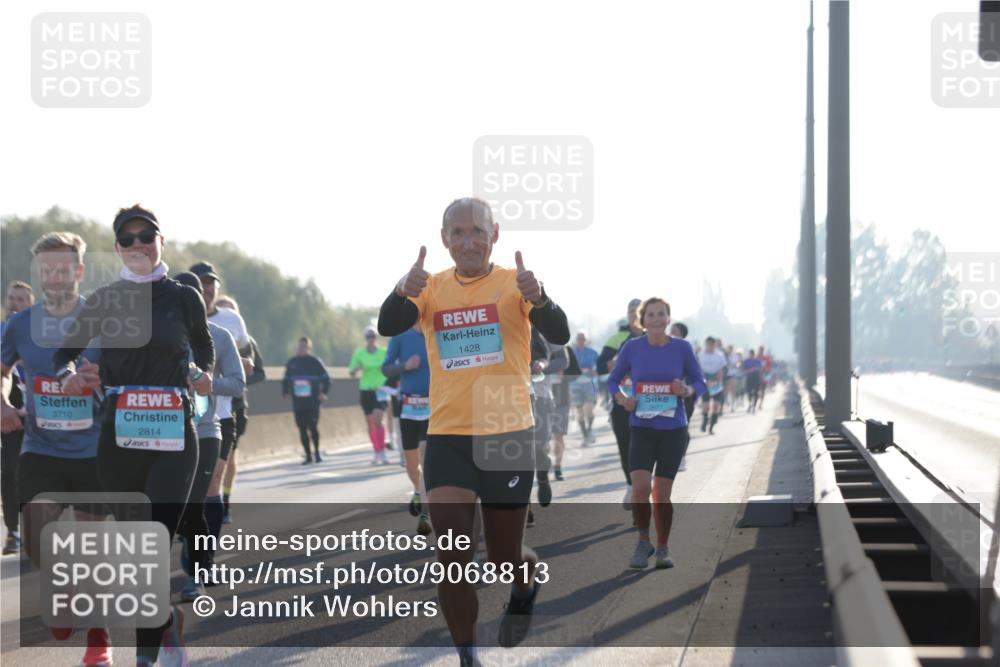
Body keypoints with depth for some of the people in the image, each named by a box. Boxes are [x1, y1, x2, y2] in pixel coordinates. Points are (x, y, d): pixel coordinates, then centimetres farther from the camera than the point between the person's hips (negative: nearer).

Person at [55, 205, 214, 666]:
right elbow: (65, 348, 14)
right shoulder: (104, 300, 7)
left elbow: (203, 348, 20)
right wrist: (67, 375, -8)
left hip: (173, 437, -3)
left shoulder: (183, 298, 3)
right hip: (118, 437, 3)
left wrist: (201, 375, 0)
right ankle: (169, 622, 32)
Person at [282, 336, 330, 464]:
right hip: (297, 402, 4)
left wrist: (323, 392, -8)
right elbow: (286, 380, 18)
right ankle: (308, 456, 10)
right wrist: (285, 392, 3)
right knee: (302, 429, 2)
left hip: (313, 402, -3)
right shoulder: (292, 363, 10)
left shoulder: (315, 362, -1)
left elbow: (326, 378, 3)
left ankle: (317, 452, 14)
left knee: (313, 427, -8)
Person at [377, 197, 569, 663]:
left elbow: (559, 336, -16)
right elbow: (388, 327, -11)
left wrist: (537, 298, -37)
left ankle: (527, 586, 43)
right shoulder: (432, 288, 4)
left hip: (507, 436, -1)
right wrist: (403, 292, -33)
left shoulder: (514, 284, -3)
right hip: (447, 436, 1)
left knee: (506, 560, 6)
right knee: (452, 555, -9)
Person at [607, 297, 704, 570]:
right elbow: (613, 380, 10)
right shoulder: (632, 347, -1)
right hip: (641, 428, 0)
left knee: (662, 493, 3)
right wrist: (622, 398, -11)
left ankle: (662, 549, 20)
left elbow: (700, 383, 7)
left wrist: (687, 390, -16)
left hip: (673, 429, 0)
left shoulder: (682, 348, -2)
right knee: (640, 487, -17)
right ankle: (643, 542, 5)